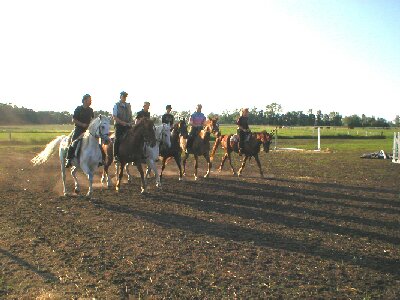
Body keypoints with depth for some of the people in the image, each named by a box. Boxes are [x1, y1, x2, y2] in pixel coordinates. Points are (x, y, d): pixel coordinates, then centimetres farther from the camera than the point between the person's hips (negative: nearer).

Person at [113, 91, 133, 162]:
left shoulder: (128, 105, 13)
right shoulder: (116, 105, -1)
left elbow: (130, 115, 18)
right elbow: (114, 116, -9)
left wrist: (130, 122, 0)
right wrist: (122, 122, -19)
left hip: (127, 126, 4)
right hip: (119, 125, -4)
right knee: (118, 140, -1)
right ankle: (116, 155, 4)